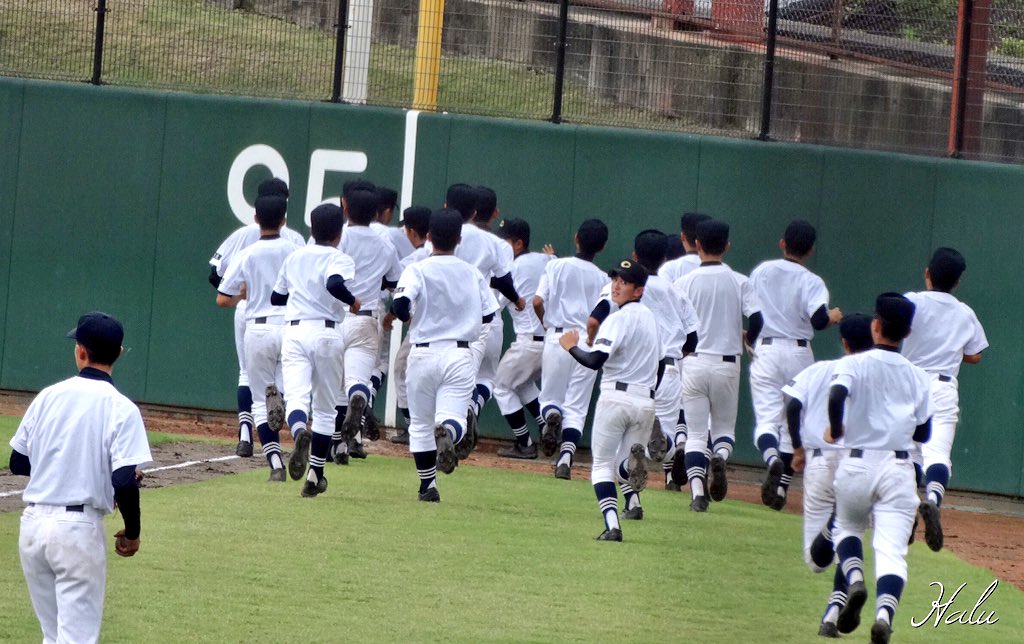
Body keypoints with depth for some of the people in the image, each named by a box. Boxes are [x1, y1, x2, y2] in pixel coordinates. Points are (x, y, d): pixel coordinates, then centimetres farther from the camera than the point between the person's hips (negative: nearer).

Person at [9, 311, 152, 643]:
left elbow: (17, 463, 11)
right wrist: (132, 532, 0)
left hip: (33, 525, 5)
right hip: (79, 529, -5)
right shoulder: (120, 408, -8)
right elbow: (125, 482, -15)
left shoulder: (48, 396, 5)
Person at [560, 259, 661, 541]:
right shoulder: (651, 319, 15)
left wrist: (571, 347, -3)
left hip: (616, 396, -7)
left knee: (603, 463, 2)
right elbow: (660, 367, 21)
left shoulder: (619, 319, -10)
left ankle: (612, 525, -15)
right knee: (620, 462, 17)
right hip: (646, 400, 7)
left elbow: (595, 361, -19)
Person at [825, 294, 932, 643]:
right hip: (899, 468, 1)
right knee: (891, 550, -4)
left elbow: (837, 394, -24)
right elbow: (923, 433, 12)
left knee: (847, 528, 24)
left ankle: (854, 578, -4)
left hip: (856, 465, -1)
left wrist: (836, 430, -7)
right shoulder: (918, 377, 8)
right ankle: (885, 611, -27)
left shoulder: (854, 365, -3)